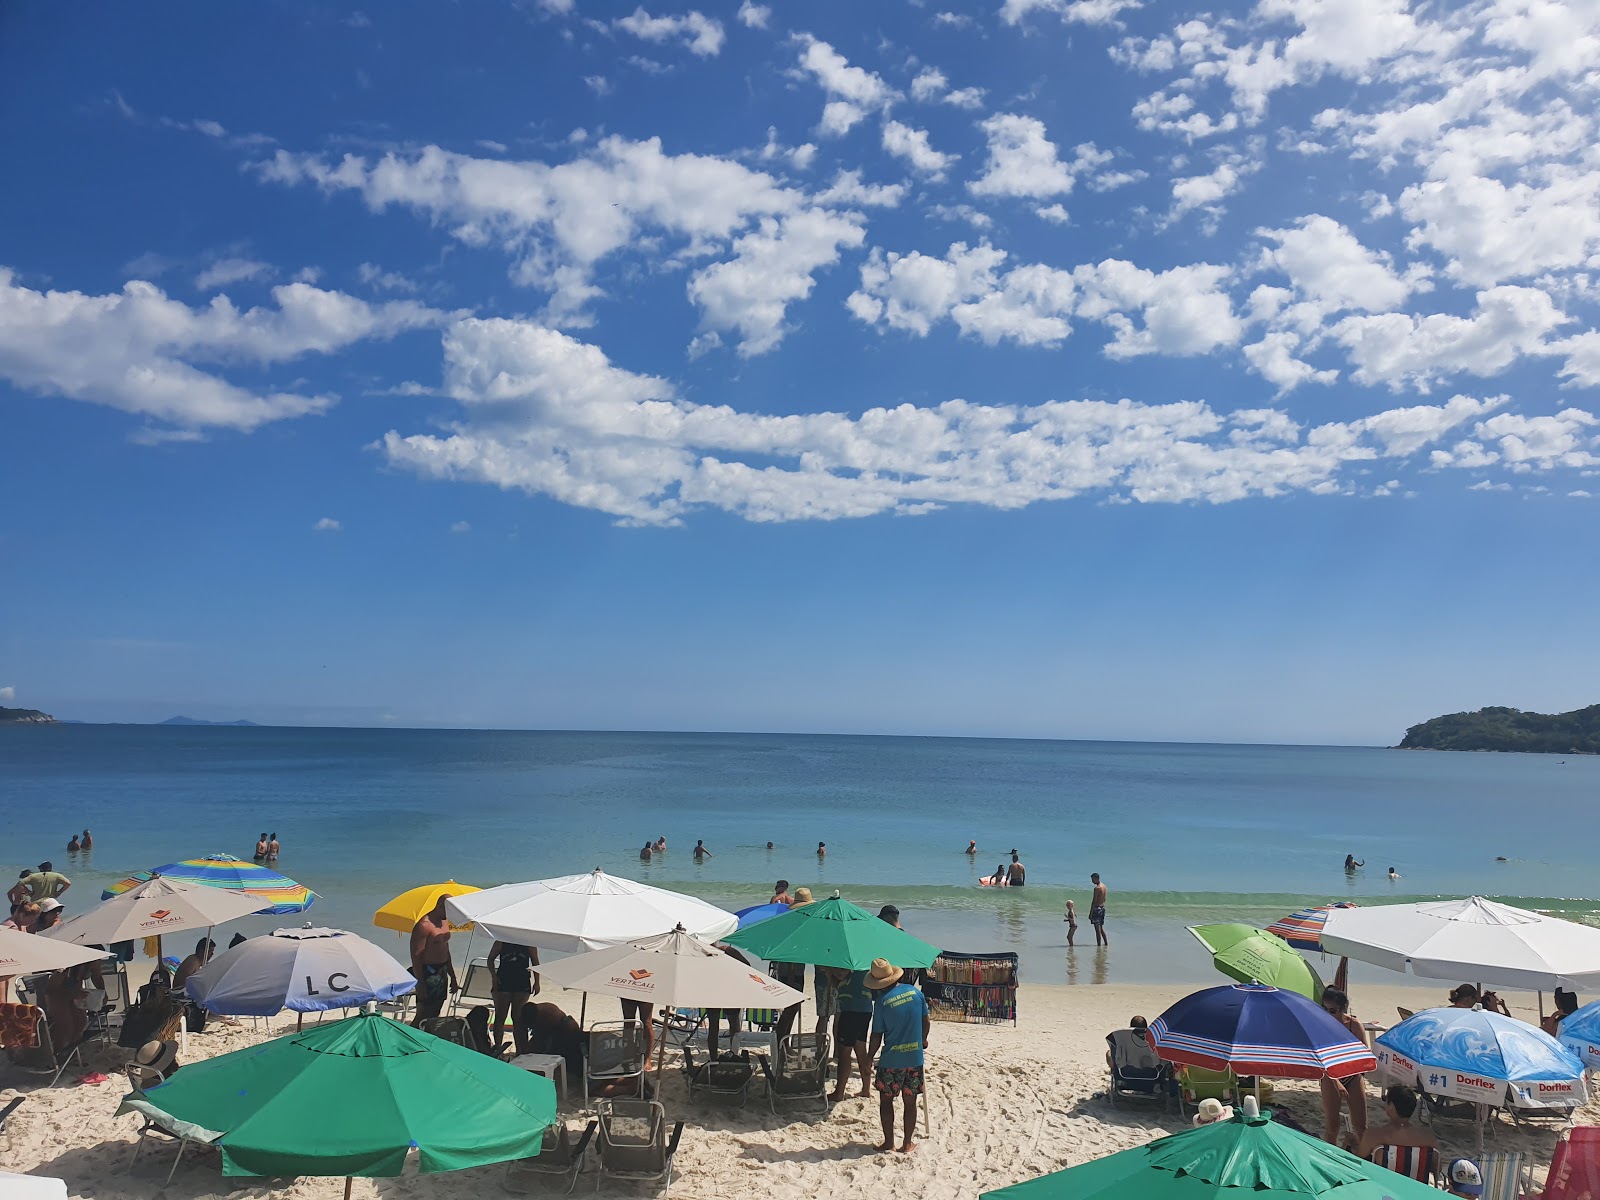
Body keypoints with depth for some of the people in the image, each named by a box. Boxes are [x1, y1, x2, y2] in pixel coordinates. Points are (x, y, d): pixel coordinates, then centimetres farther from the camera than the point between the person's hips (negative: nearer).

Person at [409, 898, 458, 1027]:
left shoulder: (444, 923, 13)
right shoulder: (424, 925, -16)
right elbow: (416, 957, -19)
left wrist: (452, 977, 22)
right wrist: (420, 984, -22)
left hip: (442, 972, 9)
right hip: (428, 973, -9)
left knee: (434, 1015, 10)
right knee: (422, 1016, -7)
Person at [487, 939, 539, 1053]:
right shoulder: (501, 942, -2)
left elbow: (535, 962, 5)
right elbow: (490, 959, 8)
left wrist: (536, 982, 1)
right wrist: (494, 977, -4)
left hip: (522, 985, 0)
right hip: (503, 984, 0)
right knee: (500, 1017, 4)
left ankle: (520, 1050, 11)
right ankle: (497, 1048, 14)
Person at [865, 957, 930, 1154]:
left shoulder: (882, 1001, -13)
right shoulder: (914, 992, -2)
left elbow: (876, 1037, -9)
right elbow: (925, 1022, 7)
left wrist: (868, 1059, 5)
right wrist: (923, 1040, 25)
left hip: (890, 1059, -3)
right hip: (915, 1057, 3)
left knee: (886, 1100, 12)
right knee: (910, 1102, 12)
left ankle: (889, 1142, 15)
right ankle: (907, 1143, 18)